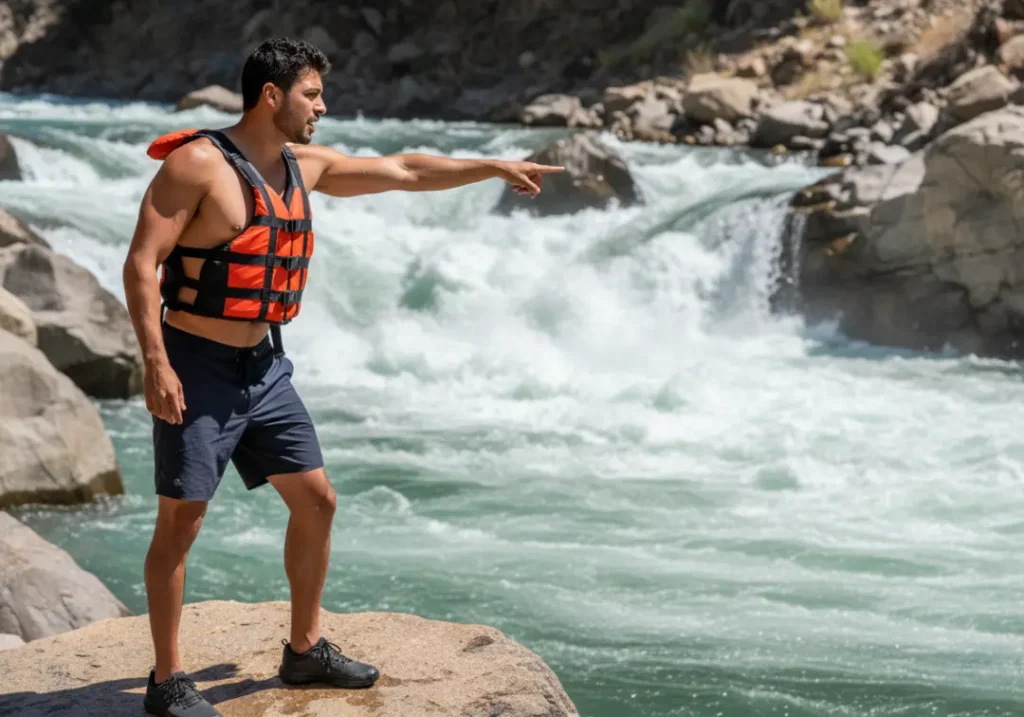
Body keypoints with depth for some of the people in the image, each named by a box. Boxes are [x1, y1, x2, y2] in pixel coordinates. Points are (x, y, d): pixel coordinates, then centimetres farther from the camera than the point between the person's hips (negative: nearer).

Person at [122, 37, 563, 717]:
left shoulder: (305, 166, 7)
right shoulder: (197, 163, -15)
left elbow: (403, 170, 17)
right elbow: (141, 263, -17)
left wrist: (498, 167, 17)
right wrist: (156, 363, -24)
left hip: (265, 367, 8)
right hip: (197, 367, -8)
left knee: (315, 500, 10)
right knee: (182, 521, -3)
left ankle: (306, 650, 24)